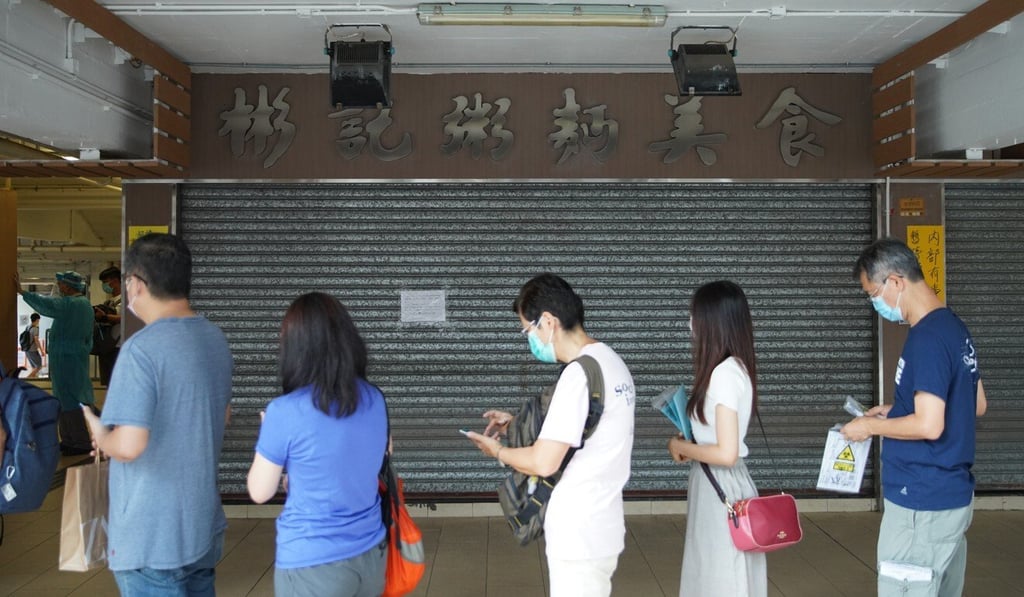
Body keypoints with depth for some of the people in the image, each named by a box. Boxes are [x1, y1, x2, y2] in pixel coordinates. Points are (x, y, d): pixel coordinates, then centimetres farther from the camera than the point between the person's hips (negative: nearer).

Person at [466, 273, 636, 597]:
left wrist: (497, 451, -5)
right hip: (600, 525, 10)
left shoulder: (579, 373, -22)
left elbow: (543, 462, -23)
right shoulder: (609, 361, 7)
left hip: (579, 533, -10)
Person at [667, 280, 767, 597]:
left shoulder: (724, 373, -21)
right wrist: (690, 445, 5)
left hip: (720, 488, -9)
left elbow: (727, 453, -24)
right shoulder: (735, 367, 7)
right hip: (717, 485, 9)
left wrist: (681, 448, -10)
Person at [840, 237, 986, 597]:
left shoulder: (927, 339, -21)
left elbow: (929, 426, -26)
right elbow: (977, 405, 18)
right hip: (953, 494, 10)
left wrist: (871, 426, -11)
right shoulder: (954, 328, 9)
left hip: (923, 503, -10)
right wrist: (897, 411, 13)